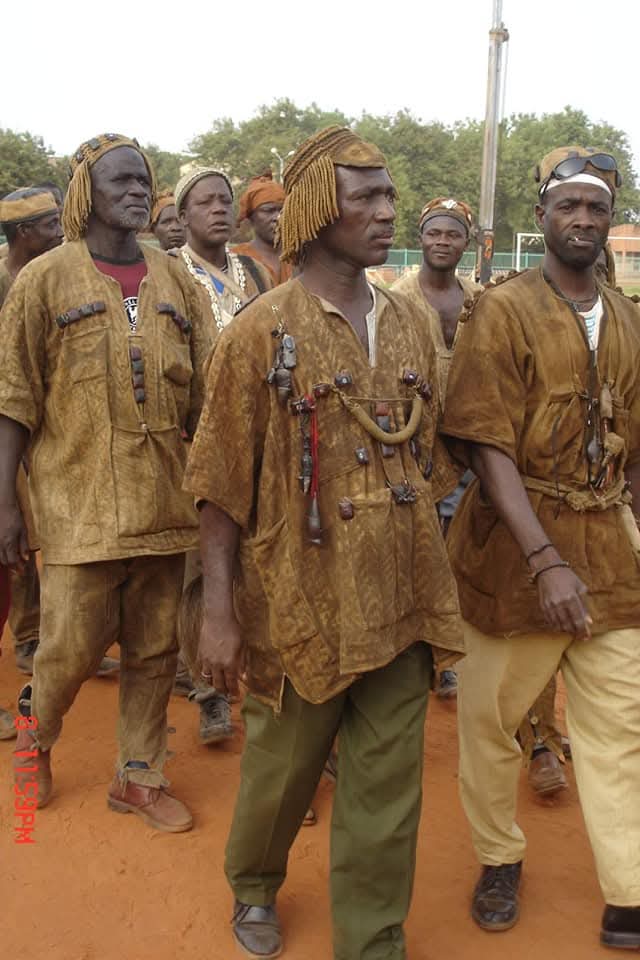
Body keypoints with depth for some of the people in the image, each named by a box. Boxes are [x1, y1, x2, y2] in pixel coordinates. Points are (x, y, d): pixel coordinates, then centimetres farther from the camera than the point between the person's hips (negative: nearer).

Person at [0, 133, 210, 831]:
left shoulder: (173, 279, 9)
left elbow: (202, 394, 10)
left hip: (164, 499, 4)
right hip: (80, 499, -3)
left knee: (155, 649, 10)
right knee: (73, 648, 2)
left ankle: (138, 776, 28)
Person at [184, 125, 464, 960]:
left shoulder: (410, 325, 6)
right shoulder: (259, 332, -9)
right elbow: (222, 485, -9)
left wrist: (433, 574, 13)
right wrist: (219, 610, -11)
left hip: (403, 606, 4)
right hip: (303, 601, -3)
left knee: (388, 791, 11)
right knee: (281, 771, 17)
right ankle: (254, 888, 47)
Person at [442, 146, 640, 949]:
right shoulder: (504, 311, -8)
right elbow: (490, 448, -16)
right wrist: (546, 561, -23)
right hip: (519, 548, -4)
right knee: (489, 717, 10)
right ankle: (499, 862, 33)